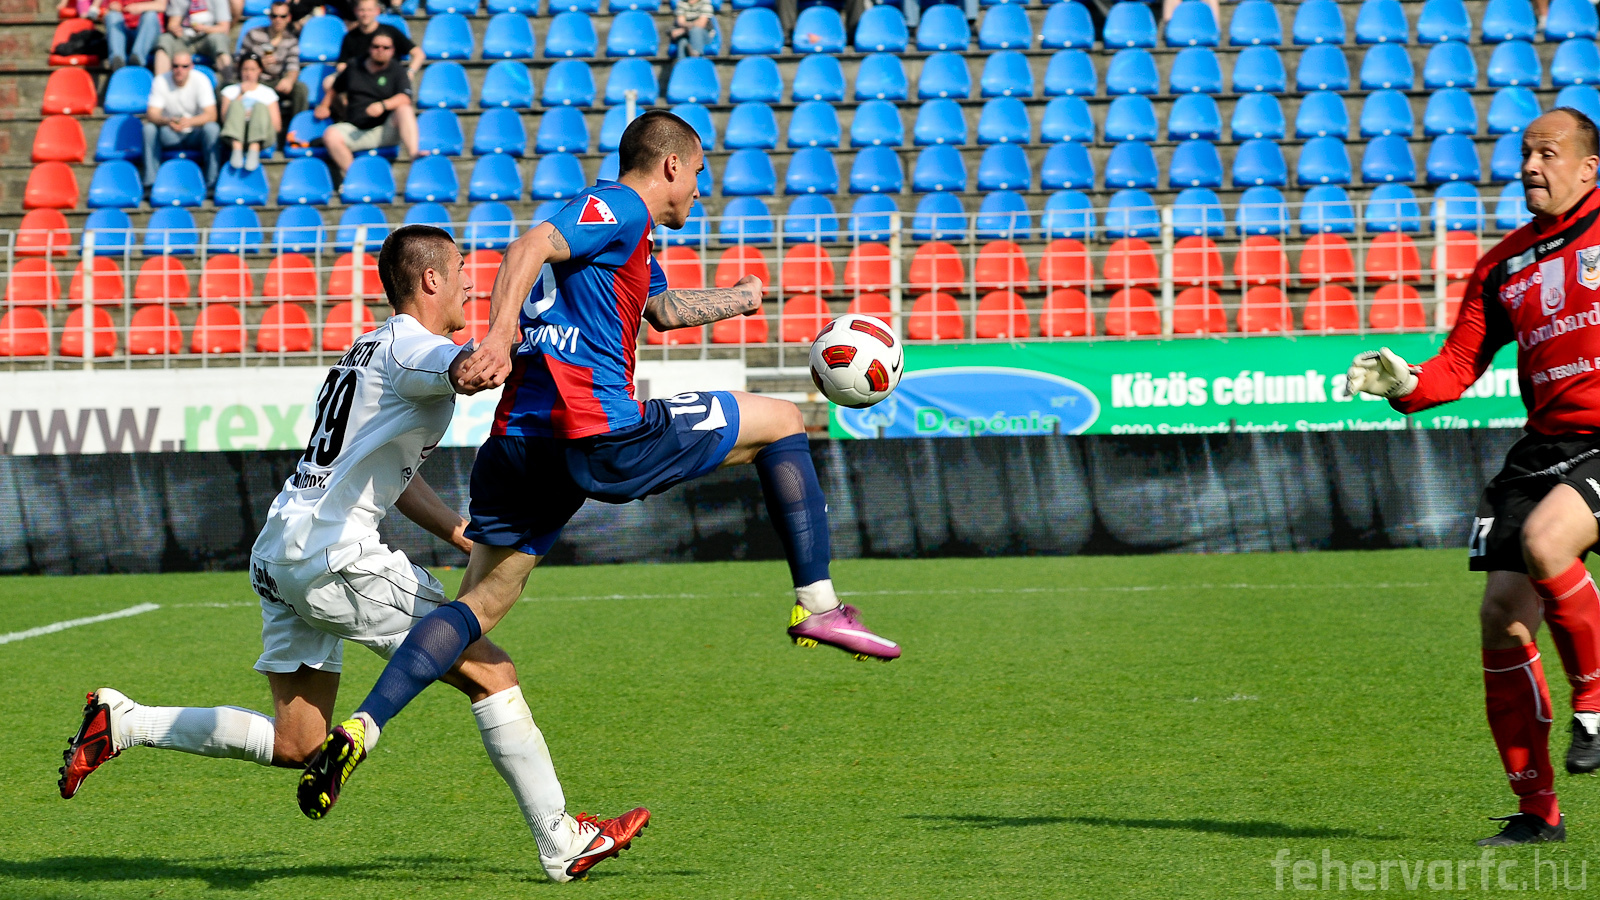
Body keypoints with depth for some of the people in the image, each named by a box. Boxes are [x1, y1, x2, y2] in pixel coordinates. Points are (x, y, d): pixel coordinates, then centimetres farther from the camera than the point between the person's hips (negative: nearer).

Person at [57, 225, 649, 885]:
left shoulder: (369, 351, 25)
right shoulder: (411, 346, -6)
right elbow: (466, 371, -33)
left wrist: (466, 538, 28)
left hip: (279, 554, 10)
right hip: (335, 556, -10)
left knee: (295, 746, 12)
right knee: (490, 672, -4)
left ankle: (123, 722, 9)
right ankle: (562, 843, -2)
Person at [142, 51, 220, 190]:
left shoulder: (200, 80, -12)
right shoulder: (160, 82, -10)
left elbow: (211, 115, -21)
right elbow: (151, 115, -18)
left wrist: (190, 121, -42)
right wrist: (167, 121, -42)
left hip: (195, 135, -1)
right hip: (169, 136, 1)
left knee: (212, 128, -32)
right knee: (149, 128, -28)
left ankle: (212, 181, -26)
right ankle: (150, 181, -27)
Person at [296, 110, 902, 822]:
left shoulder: (627, 235, 29)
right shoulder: (618, 207, -1)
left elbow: (661, 308, 48)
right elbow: (530, 248, -19)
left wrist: (740, 299, 63)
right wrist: (500, 335, -35)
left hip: (519, 443, 9)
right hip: (602, 440, -9)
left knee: (477, 606, 6)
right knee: (781, 422, 8)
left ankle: (360, 729, -12)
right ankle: (816, 605, 8)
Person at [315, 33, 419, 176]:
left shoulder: (397, 71, 9)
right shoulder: (353, 71, 19)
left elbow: (405, 99, -9)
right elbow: (335, 89, 36)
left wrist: (383, 105, -27)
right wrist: (324, 106, 18)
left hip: (386, 131, -2)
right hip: (355, 130, 2)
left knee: (404, 110, -31)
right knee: (331, 135, -28)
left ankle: (414, 156, -42)